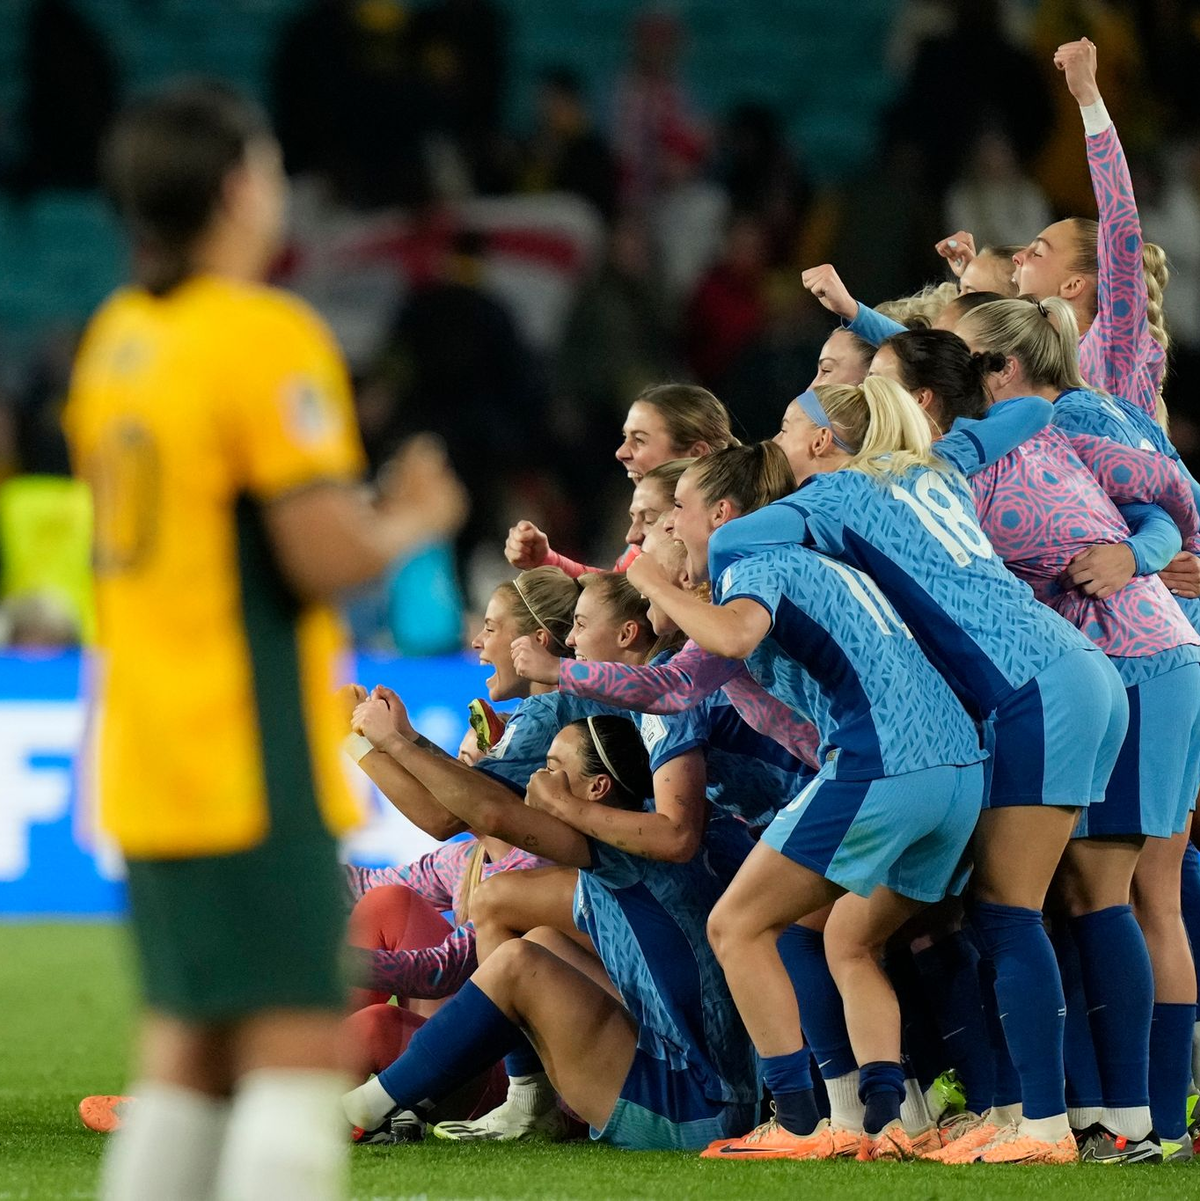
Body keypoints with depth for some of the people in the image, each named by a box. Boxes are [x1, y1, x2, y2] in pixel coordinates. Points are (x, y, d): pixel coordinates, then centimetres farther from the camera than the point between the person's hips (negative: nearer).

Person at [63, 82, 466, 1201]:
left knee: (187, 1054, 13)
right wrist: (410, 524, 2)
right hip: (252, 766, -8)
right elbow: (325, 555, -18)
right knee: (294, 1049, -6)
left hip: (149, 760, 8)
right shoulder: (268, 336, -14)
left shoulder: (114, 339, 12)